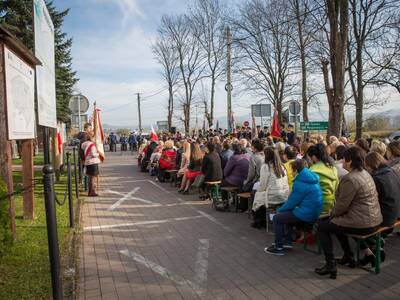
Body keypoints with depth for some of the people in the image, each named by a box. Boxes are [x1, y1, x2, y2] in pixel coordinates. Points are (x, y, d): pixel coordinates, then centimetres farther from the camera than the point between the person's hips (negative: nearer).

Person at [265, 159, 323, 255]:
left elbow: (292, 202, -13)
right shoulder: (312, 178, 10)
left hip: (306, 214, -10)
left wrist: (279, 210, 4)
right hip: (314, 211, 10)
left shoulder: (300, 183, -19)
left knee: (276, 218, 1)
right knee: (286, 213, 29)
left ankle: (279, 247, 8)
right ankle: (287, 241, 32)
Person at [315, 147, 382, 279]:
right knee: (337, 222, 30)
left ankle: (330, 266, 4)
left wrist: (332, 214, 1)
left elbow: (342, 205, -19)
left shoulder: (350, 179, -22)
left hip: (362, 224, -10)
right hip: (374, 220, 10)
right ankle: (348, 257, 36)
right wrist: (335, 214, 14)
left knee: (322, 227, 3)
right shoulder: (365, 174, 9)